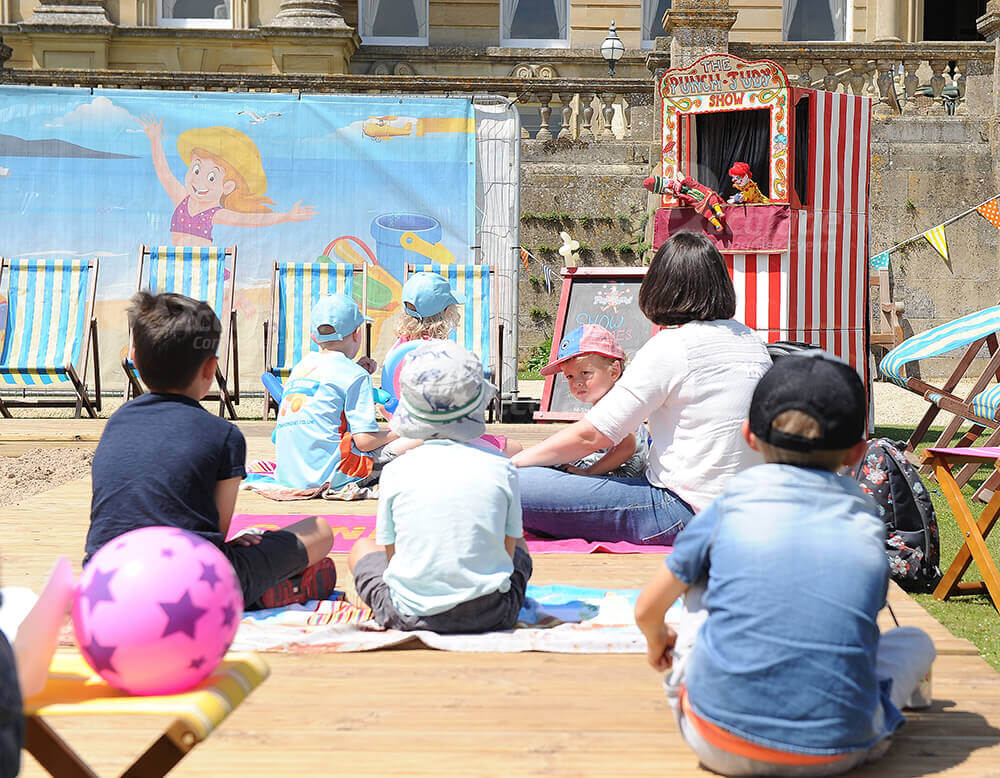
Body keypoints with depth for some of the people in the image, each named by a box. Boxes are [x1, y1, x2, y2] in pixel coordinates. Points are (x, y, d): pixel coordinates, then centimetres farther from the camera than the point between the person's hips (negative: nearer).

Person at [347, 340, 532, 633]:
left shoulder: (396, 471, -5)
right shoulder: (501, 468, -5)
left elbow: (392, 555, 2)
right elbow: (507, 551, 3)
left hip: (409, 616, -1)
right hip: (490, 616, 1)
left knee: (362, 548, 29)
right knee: (520, 547, 34)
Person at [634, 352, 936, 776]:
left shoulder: (729, 509, 2)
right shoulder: (868, 525, 6)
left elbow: (648, 609, 12)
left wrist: (657, 641, 37)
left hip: (717, 744, -1)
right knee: (916, 641, 27)